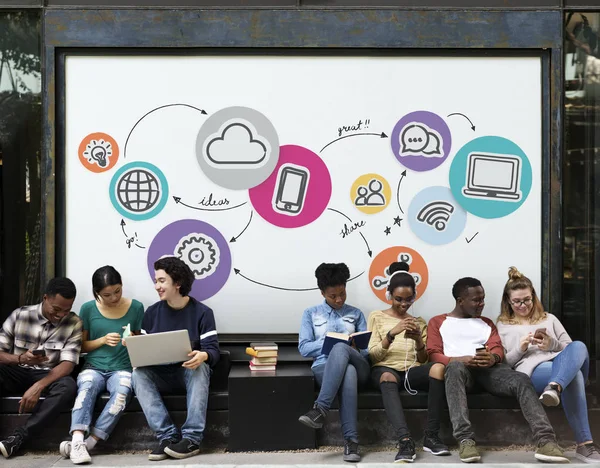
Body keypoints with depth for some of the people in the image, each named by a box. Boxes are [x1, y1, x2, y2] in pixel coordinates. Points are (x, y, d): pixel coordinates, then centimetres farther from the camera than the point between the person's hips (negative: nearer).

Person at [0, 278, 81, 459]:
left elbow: (67, 364, -14)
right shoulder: (20, 315, -6)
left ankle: (16, 439, -33)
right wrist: (21, 358, -27)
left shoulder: (74, 323, -7)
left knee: (68, 387, -34)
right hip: (16, 372, 0)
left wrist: (38, 386, -29)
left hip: (48, 376, 0)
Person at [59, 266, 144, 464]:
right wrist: (103, 340, -9)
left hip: (121, 369, 0)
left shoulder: (136, 308, 4)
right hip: (93, 367, 0)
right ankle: (77, 441, -44)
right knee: (87, 387, -35)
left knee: (122, 391, -34)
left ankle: (88, 442, -32)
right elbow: (81, 346, 9)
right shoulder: (88, 309, 4)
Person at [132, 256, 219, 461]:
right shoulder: (152, 312, 5)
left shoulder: (202, 312, -4)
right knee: (139, 373, -28)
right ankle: (168, 436, -34)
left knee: (200, 367, -36)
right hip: (160, 376, 3)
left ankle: (191, 438, -36)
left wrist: (203, 356, -37)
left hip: (190, 373, -2)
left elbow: (213, 350, -13)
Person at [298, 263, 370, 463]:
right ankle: (350, 440, -44)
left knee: (340, 349, -38)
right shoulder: (311, 313, 16)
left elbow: (367, 348, 13)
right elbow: (304, 348, 5)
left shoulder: (356, 314, 20)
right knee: (347, 372, -41)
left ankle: (320, 410, -45)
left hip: (358, 366, 1)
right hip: (324, 367, -1)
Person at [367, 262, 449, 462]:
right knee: (387, 378, -41)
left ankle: (431, 436, -29)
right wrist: (392, 333, -16)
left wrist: (418, 340, -8)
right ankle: (405, 441, -51)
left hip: (412, 371, 3)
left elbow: (423, 360, 13)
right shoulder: (377, 317, 12)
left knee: (438, 367, -33)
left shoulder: (419, 322, 21)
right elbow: (373, 355, 1)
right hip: (385, 369, -2)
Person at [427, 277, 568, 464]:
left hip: (488, 368, 3)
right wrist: (461, 359, -16)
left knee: (521, 380, -29)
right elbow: (434, 355, 5)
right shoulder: (438, 322, 19)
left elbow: (498, 349, 14)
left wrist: (492, 358, -13)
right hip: (459, 366, -3)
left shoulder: (486, 323, 30)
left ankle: (546, 441, -41)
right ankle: (465, 440, -48)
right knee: (455, 368, -41)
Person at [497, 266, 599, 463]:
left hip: (563, 363, 4)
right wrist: (519, 348, -7)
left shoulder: (549, 319, 30)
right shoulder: (503, 326, 21)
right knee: (572, 373, -40)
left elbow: (570, 348, 22)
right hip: (532, 370, -4)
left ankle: (554, 387, -63)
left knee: (578, 347, -36)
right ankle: (584, 444, -49)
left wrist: (552, 344, 0)